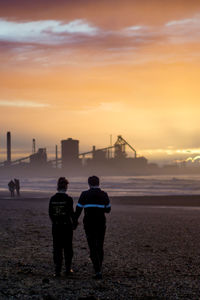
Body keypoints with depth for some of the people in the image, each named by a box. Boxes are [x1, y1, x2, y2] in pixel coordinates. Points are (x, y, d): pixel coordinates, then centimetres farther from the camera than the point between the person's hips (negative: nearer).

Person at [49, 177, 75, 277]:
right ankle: (68, 269, 17)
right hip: (67, 226, -3)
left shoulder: (52, 199, -1)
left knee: (57, 248, 7)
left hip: (56, 226, 3)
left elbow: (50, 213, 3)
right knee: (67, 248, 11)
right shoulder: (68, 199, -13)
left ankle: (57, 271, 3)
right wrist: (74, 222, 7)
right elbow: (71, 213, -11)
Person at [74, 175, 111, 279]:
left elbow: (78, 209, -2)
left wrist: (75, 220, 14)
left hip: (89, 225, -2)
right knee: (100, 247, 15)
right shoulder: (104, 195, 1)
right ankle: (99, 268, 25)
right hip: (101, 224, 2)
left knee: (93, 248, -2)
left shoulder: (84, 194, -5)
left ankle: (98, 271, -13)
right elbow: (108, 209, 11)